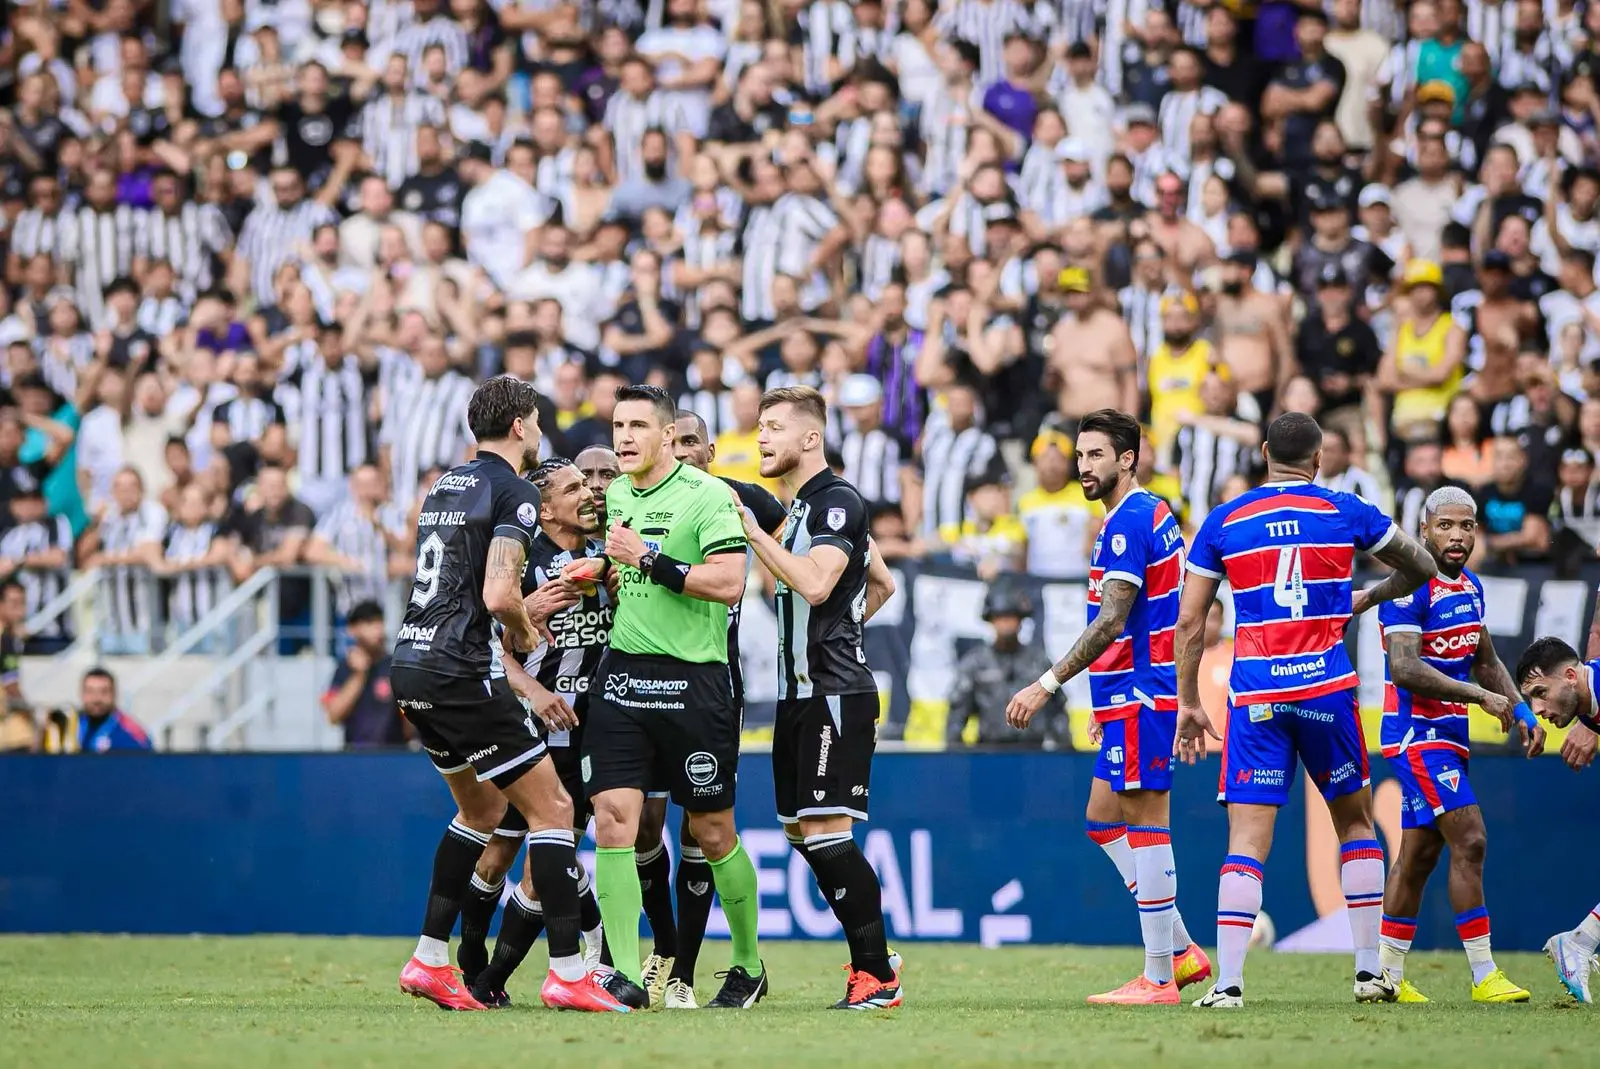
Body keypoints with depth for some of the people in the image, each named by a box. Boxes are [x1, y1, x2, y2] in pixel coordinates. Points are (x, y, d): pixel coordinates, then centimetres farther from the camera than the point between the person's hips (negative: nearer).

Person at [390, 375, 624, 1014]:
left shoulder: (446, 487, 18)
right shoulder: (514, 492, -10)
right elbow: (497, 594, -21)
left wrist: (524, 612, 21)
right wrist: (525, 631, 0)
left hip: (412, 667, 9)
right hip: (461, 674, -9)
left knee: (483, 809, 23)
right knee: (552, 808, -3)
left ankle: (430, 961, 19)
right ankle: (567, 974, -7)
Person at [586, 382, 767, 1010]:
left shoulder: (708, 496, -8)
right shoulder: (614, 496, 13)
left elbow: (729, 583, -18)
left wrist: (649, 561, -19)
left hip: (692, 677, -5)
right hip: (621, 671, 5)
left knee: (712, 833, 4)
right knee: (613, 817, -9)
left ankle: (749, 967, 23)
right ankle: (625, 975, -8)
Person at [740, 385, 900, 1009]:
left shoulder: (838, 501, -11)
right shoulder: (803, 506, 19)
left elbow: (815, 584, -25)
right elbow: (882, 583, 28)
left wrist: (754, 534, -20)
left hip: (834, 694, -10)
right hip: (799, 693, 10)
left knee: (825, 828, -14)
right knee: (801, 831, 9)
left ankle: (877, 975, -12)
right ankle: (871, 960, 14)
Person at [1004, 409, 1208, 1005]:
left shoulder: (1129, 521, -15)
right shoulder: (1152, 514, 17)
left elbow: (1111, 624, -22)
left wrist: (1047, 685, -21)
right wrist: (1108, 702, 26)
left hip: (1140, 697, -11)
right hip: (1133, 694, 11)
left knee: (1144, 827, -7)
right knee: (1103, 819, 14)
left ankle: (1158, 978, -4)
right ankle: (1182, 951, 16)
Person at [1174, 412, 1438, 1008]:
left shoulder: (1223, 523, 5)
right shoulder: (1346, 513, 5)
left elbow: (1190, 624, 6)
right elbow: (1421, 569, 18)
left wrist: (1188, 705, 14)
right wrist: (1364, 601, 35)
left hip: (1253, 696, 0)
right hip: (1326, 688, 0)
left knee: (1247, 840, -2)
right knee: (1355, 822, 16)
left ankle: (1228, 981, -13)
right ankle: (1369, 971, 15)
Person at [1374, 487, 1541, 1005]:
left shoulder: (1470, 587, 13)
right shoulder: (1411, 588, -15)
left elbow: (1485, 661, 24)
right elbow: (1405, 669, -23)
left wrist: (1522, 711, 12)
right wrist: (1481, 696, -22)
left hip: (1448, 733, 9)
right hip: (1417, 733, -9)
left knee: (1420, 854, 12)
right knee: (1469, 841, -14)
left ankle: (1388, 975, 19)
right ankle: (1484, 977, -13)